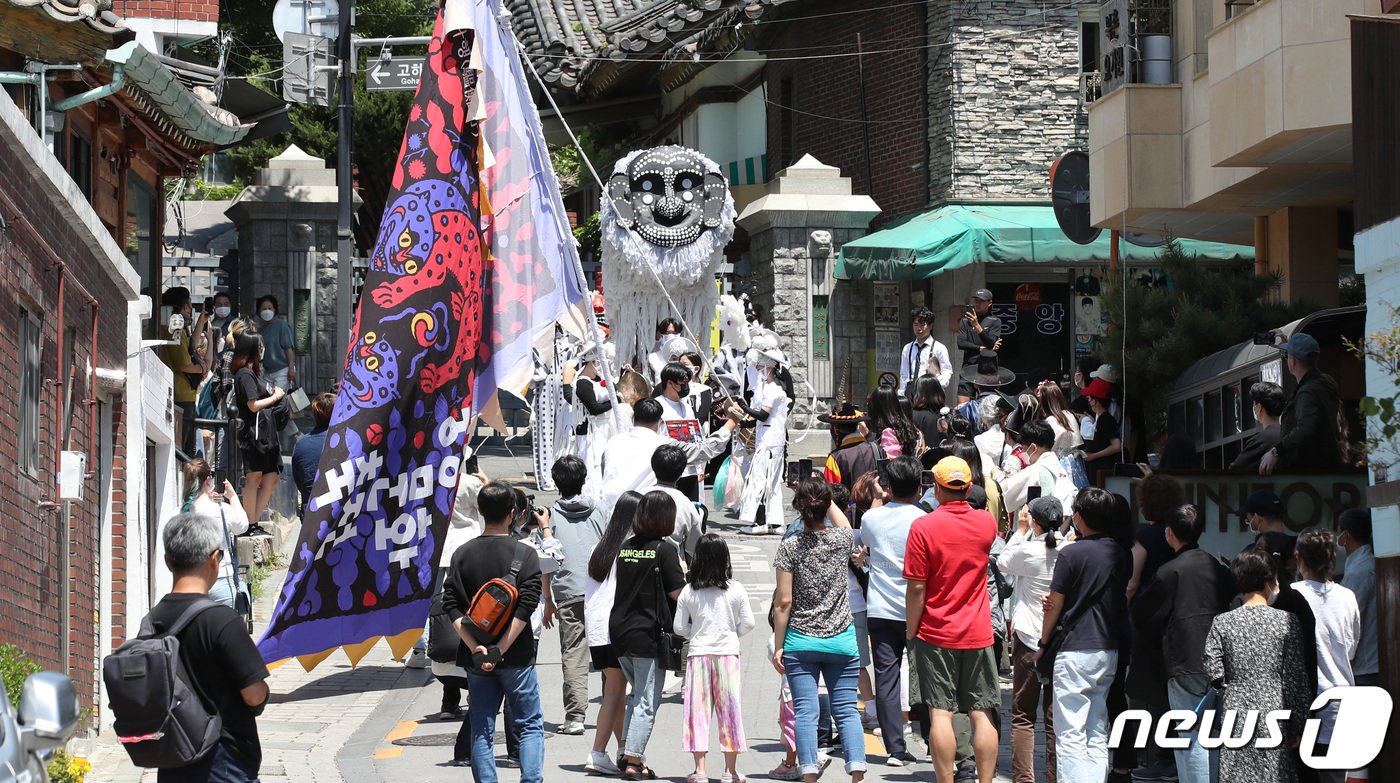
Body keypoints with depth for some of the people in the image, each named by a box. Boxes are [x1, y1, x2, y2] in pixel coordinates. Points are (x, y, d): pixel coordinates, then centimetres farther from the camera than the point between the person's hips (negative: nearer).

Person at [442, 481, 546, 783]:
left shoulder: (463, 554, 1)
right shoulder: (524, 554, -7)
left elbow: (451, 606, -5)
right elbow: (526, 607, -15)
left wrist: (475, 647, -10)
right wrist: (500, 650, -14)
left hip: (476, 658, 2)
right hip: (516, 656, -2)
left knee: (481, 730, 7)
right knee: (530, 725, 7)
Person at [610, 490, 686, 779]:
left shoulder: (626, 547, 7)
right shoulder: (665, 550, -11)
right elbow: (678, 592, -12)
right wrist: (685, 576, 6)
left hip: (619, 630, 6)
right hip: (648, 634, -6)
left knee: (638, 693, 22)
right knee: (647, 701, 1)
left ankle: (626, 752, 17)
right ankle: (633, 763, -1)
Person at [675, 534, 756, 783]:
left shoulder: (688, 592, -2)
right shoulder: (736, 590, -3)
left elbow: (679, 627, 0)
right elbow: (747, 623, -1)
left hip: (698, 653, 0)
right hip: (727, 653, 0)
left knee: (698, 710, 4)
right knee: (729, 711, 6)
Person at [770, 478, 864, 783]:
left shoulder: (790, 547, -9)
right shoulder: (842, 539, -4)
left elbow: (783, 601, -7)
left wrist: (778, 645, -1)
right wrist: (826, 498, 33)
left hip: (800, 642, -2)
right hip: (841, 641, 2)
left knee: (805, 711, 0)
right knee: (846, 709, 6)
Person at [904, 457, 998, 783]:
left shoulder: (924, 526, -11)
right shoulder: (986, 523, -1)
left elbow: (916, 588, -10)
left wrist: (911, 631, 0)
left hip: (936, 634, -3)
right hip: (978, 634, 3)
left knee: (941, 712, -1)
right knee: (982, 713, 5)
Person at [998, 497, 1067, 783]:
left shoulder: (1027, 551, -12)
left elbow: (1003, 563, 9)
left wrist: (1020, 530, 13)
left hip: (1028, 639, -3)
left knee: (1023, 716, 5)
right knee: (1056, 717, 7)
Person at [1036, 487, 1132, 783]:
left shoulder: (1073, 554, -11)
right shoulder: (1121, 554, 6)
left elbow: (1054, 604, -5)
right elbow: (1125, 598, 13)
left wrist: (1043, 644, 8)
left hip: (1075, 650, -7)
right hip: (1109, 648, 7)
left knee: (1070, 733, -4)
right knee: (1097, 733, 11)